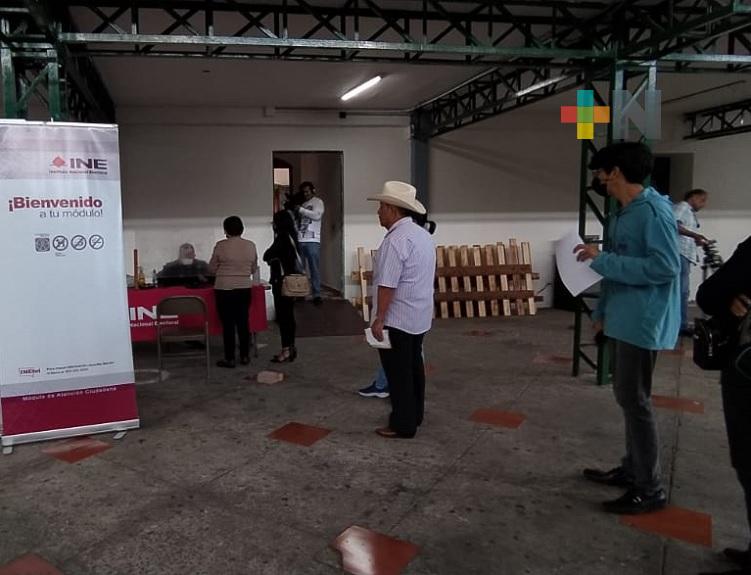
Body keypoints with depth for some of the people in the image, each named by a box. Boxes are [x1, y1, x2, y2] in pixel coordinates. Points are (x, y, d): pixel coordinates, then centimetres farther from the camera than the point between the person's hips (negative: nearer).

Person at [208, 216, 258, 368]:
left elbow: (212, 268, 0)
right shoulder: (251, 245, 0)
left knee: (228, 324, 3)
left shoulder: (221, 245, -9)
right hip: (244, 289, 3)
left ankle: (230, 359, 8)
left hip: (224, 290, -3)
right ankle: (245, 356, 18)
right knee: (243, 323, 11)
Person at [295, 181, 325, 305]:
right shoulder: (300, 203, 19)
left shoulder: (317, 202, 5)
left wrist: (300, 209, -11)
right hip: (298, 240, 5)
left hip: (312, 241, -4)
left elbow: (317, 215, -12)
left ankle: (316, 295, 0)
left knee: (314, 268, -3)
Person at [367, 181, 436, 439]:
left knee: (398, 372, 1)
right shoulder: (423, 234, 10)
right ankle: (414, 415, 31)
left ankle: (403, 425, 11)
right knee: (413, 366, 18)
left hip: (397, 319, -9)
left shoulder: (396, 240, -21)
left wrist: (379, 319, -19)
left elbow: (387, 285, -24)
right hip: (419, 316, 9)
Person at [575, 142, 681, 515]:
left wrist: (601, 260, -21)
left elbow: (665, 267, -25)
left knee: (634, 399, -2)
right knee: (627, 396, 16)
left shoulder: (654, 211, -17)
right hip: (624, 318, 10)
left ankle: (650, 489, 11)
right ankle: (632, 470, 30)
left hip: (643, 320, -9)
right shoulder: (622, 214, 12)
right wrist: (602, 311, 19)